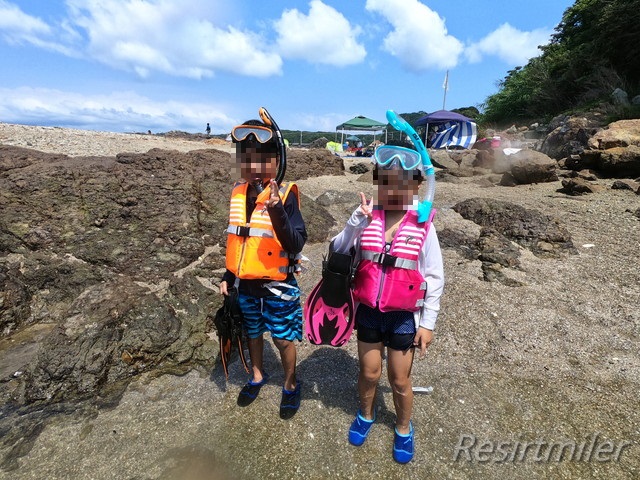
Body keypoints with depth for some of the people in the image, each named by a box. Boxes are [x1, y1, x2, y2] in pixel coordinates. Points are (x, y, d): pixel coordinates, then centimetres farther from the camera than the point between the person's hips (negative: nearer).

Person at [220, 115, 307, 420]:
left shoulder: (285, 194, -18)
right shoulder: (239, 193, 0)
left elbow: (296, 244, -26)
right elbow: (237, 240, 11)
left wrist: (278, 212, -40)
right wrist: (229, 276, 13)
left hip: (277, 285, -5)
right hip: (246, 283, 6)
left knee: (283, 339, 12)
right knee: (253, 333, 23)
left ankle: (290, 385, 38)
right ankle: (257, 376, 49)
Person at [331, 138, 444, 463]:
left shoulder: (423, 225, -12)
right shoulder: (365, 216, -7)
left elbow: (434, 278, -6)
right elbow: (338, 252, -11)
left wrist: (428, 322, -4)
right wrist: (356, 222, -25)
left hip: (404, 317, -1)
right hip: (368, 312, 2)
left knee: (400, 381, 16)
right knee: (369, 373, 19)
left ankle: (403, 428, 45)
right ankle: (366, 415, 49)